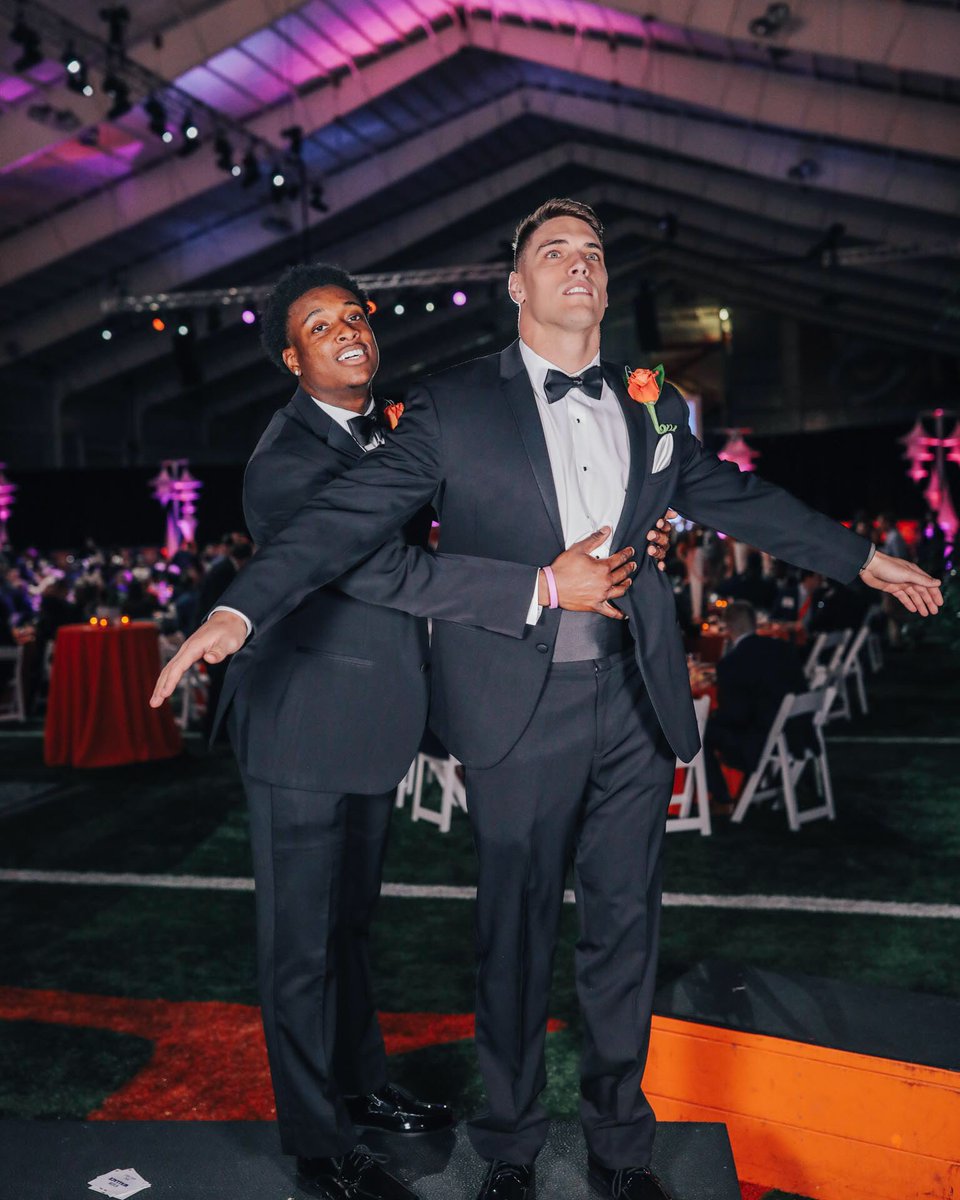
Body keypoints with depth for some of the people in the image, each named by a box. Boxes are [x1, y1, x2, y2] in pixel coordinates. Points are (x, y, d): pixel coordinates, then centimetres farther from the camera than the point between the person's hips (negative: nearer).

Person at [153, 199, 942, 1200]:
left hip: (635, 704, 4)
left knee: (626, 927, 13)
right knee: (515, 933, 8)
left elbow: (738, 499, 20)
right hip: (521, 708, -4)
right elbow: (349, 512, -10)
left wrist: (862, 559, 25)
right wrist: (241, 605, -21)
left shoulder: (653, 407, 10)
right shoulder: (455, 406, -3)